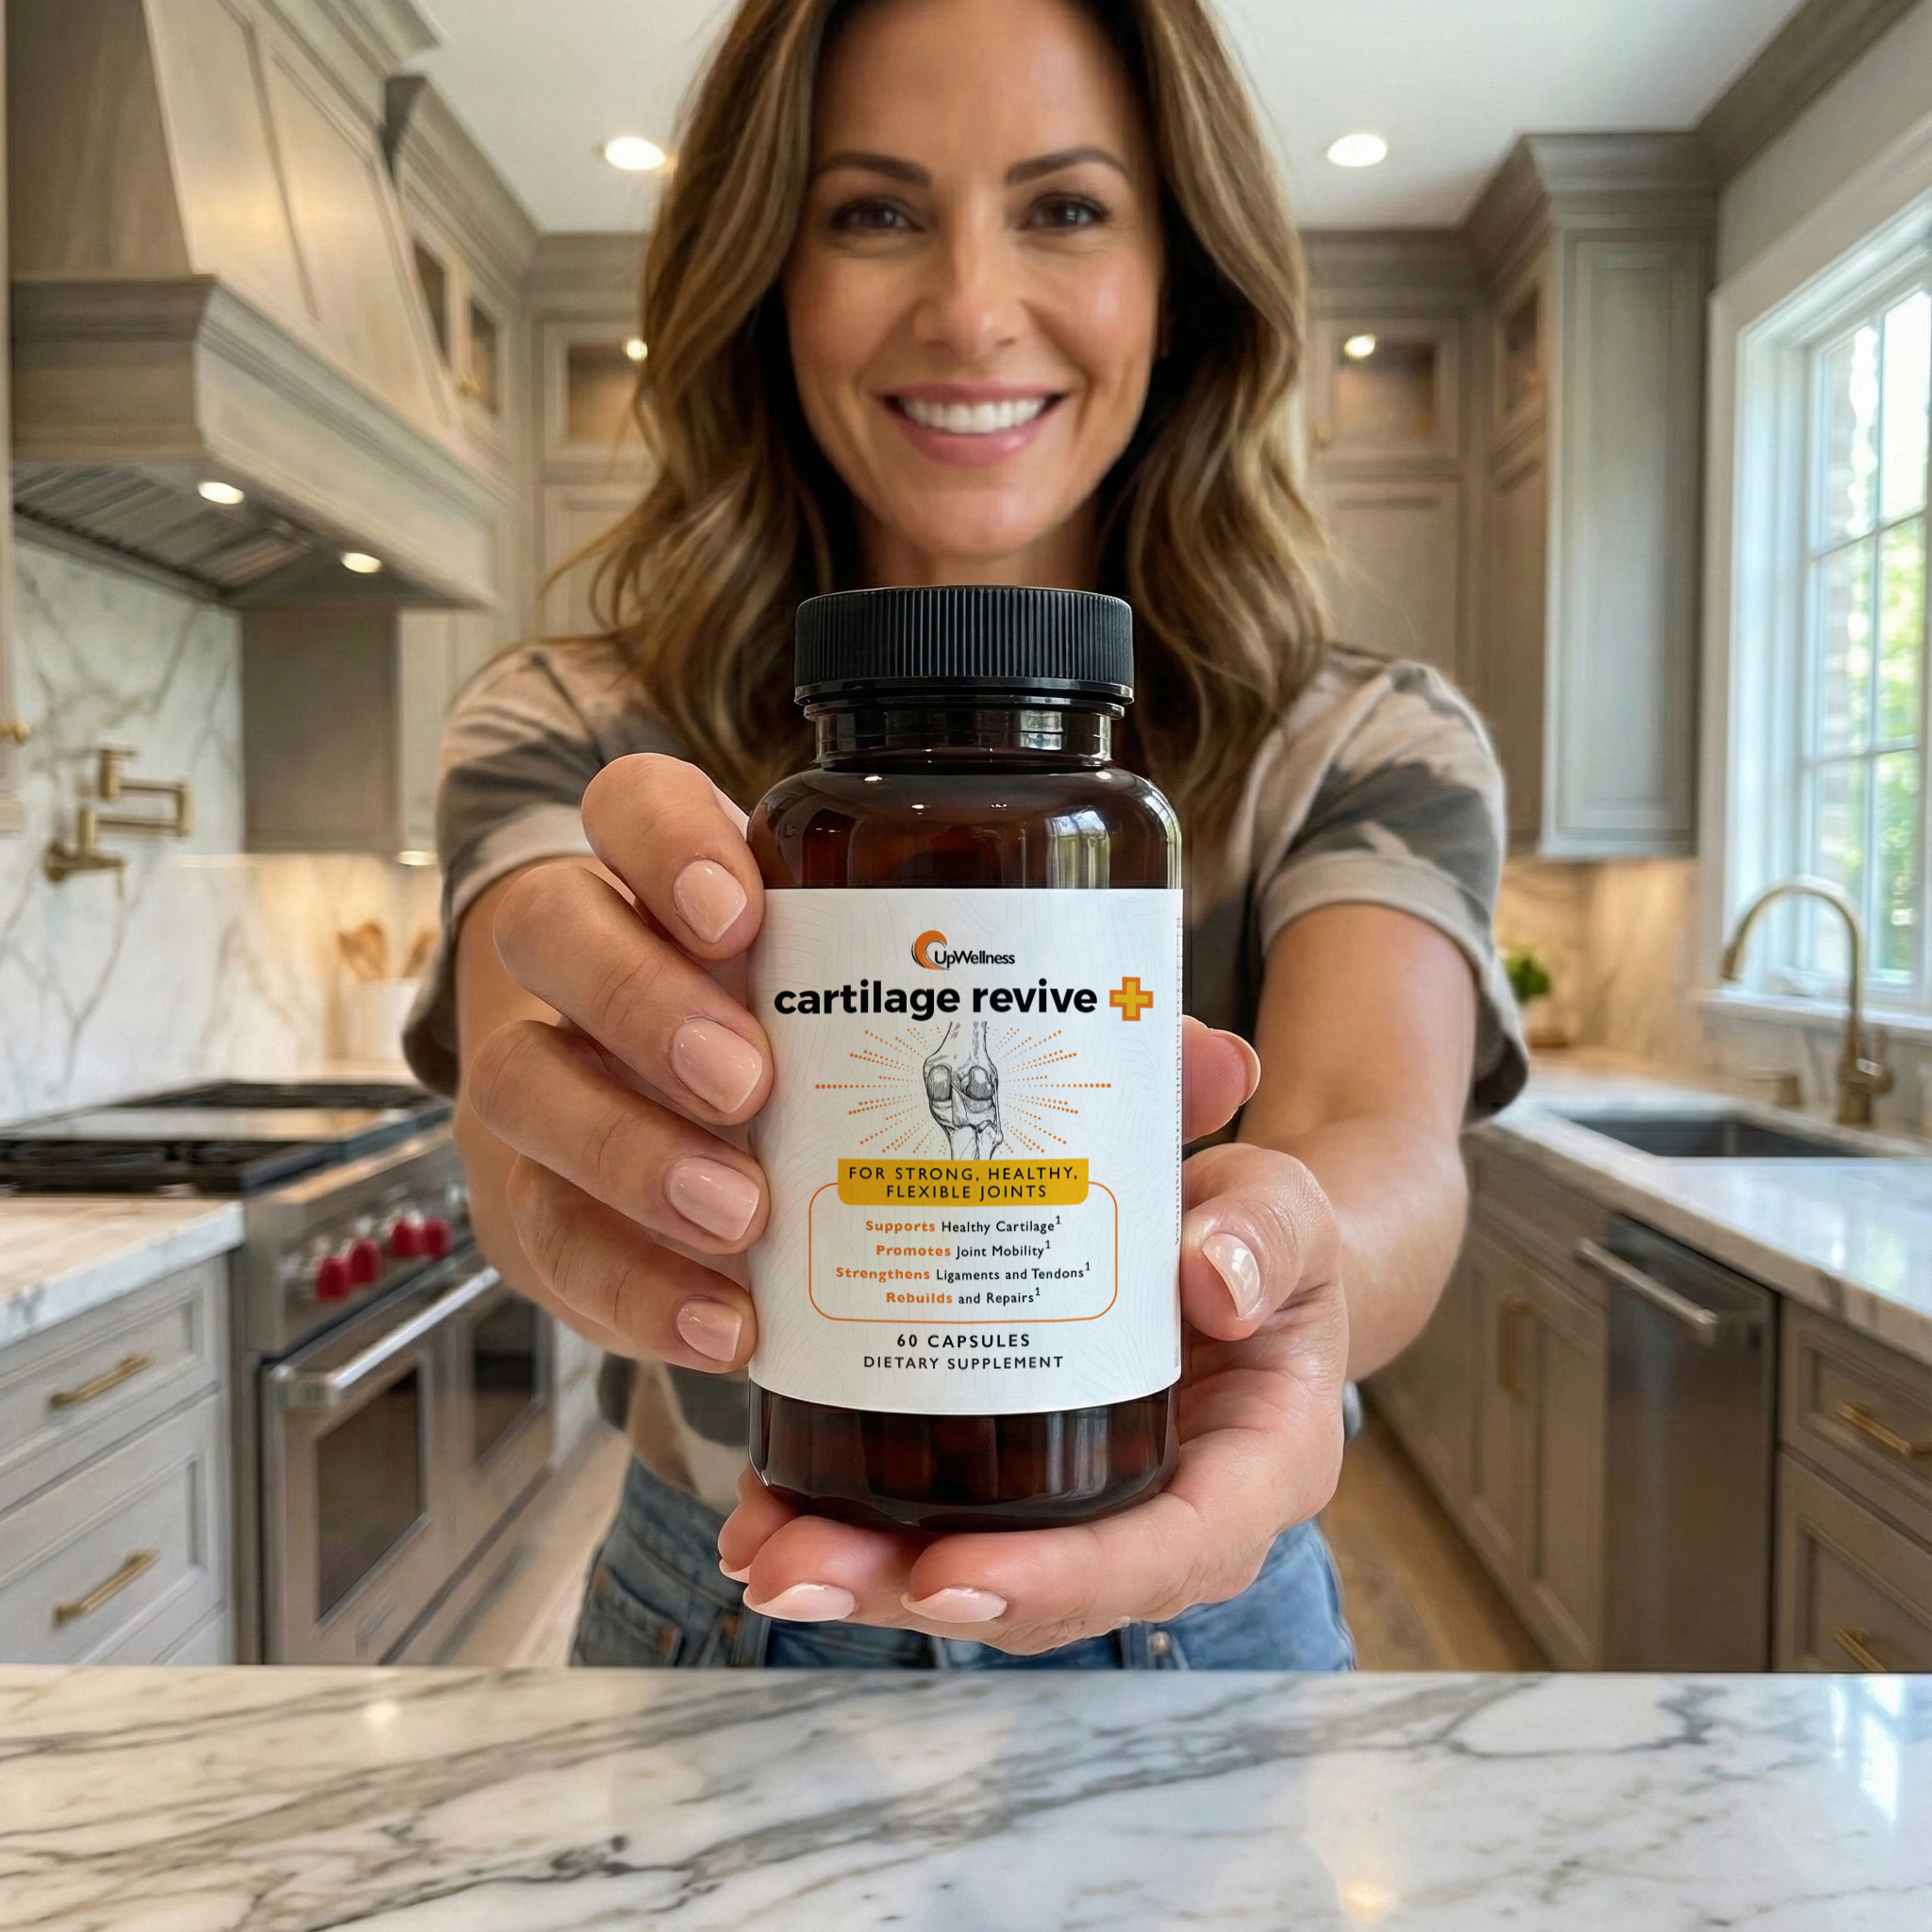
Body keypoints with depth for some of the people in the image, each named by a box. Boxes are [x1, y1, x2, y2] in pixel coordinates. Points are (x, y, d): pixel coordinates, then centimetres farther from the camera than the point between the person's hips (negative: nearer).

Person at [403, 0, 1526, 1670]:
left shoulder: (1366, 754, -12)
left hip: (1200, 1622, 0)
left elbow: (1381, 1141, -30)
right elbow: (524, 1101, -30)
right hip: (714, 1622, 1)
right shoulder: (569, 739, -12)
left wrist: (1271, 1243, -51)